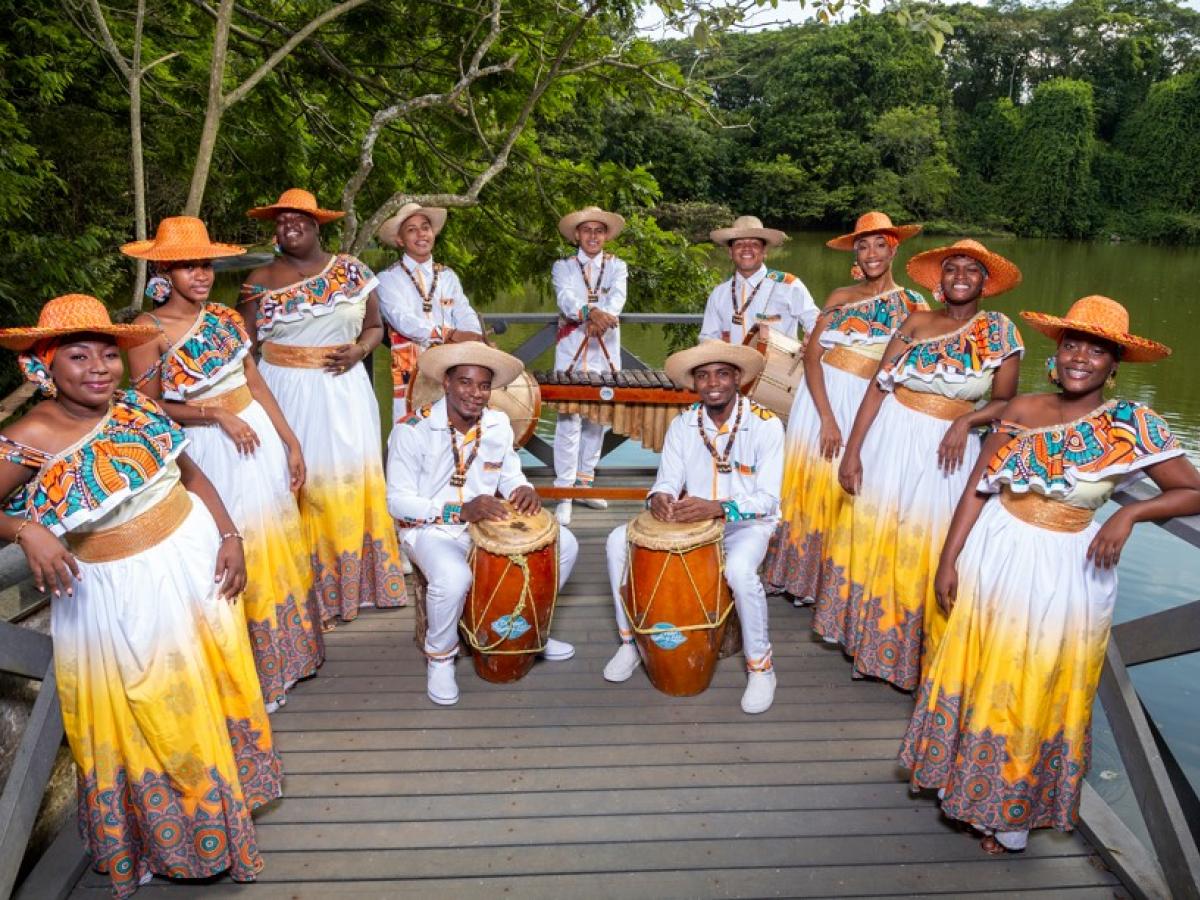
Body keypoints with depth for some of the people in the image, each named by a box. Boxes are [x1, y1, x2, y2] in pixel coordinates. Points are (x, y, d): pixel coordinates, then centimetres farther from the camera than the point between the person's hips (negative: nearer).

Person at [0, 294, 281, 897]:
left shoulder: (138, 409, -4)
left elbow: (189, 474, 5)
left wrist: (229, 535, -4)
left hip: (195, 561, 5)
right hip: (117, 595, -4)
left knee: (214, 687, 22)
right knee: (155, 725, 13)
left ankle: (229, 788, 49)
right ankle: (179, 834, 38)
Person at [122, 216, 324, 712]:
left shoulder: (225, 317, 4)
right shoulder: (150, 328, -10)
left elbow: (256, 382, 6)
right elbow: (149, 407, -10)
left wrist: (290, 441, 5)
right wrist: (218, 415, -18)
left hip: (258, 434, 5)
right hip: (208, 449, -5)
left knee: (275, 541, 14)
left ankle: (285, 647, 36)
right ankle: (254, 671, 25)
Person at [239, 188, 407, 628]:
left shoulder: (351, 270, 3)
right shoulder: (261, 280, 0)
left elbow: (374, 327, 10)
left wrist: (359, 350, -11)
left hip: (344, 391, 1)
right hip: (286, 394, -1)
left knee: (348, 480, 6)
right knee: (297, 485, 2)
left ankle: (353, 578, 23)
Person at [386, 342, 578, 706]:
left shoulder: (498, 425, -1)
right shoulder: (412, 430, -18)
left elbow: (510, 475, 10)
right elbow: (398, 501, -18)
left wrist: (523, 490, -17)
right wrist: (461, 511, -30)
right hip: (429, 530, -5)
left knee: (563, 544, -5)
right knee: (453, 577, -38)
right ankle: (440, 657, -6)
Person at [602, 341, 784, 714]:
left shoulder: (765, 425, -15)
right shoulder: (682, 425, -2)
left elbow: (767, 499, -20)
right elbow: (668, 480, -5)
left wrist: (717, 508, -38)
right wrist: (660, 497, -31)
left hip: (747, 524, -4)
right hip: (690, 519, 5)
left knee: (739, 569, -38)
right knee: (619, 540, -15)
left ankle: (760, 666, -12)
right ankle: (630, 639, 3)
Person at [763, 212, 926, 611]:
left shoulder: (913, 305, 1)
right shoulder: (841, 297, 5)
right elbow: (812, 354, -5)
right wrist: (827, 417, -16)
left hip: (869, 404, -1)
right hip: (822, 395, 2)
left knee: (845, 494, 5)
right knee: (809, 483, 6)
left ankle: (831, 585, 24)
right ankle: (798, 573, 25)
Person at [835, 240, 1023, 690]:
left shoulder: (1000, 330, -1)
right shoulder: (918, 323, 0)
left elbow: (1005, 402, 3)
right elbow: (878, 386, -5)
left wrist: (966, 420, -17)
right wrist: (852, 451, -10)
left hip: (949, 450, -1)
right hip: (893, 438, 1)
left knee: (928, 549, 7)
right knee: (876, 535, 10)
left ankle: (918, 650, 27)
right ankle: (869, 634, 31)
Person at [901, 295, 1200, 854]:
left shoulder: (1133, 426, -10)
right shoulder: (1024, 410, -3)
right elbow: (978, 487, -2)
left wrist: (1131, 513, -20)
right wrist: (949, 559, -5)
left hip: (1065, 572, -2)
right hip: (995, 556, 3)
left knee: (1036, 695, 12)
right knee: (977, 677, 16)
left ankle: (1010, 815, 34)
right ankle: (966, 781, 41)